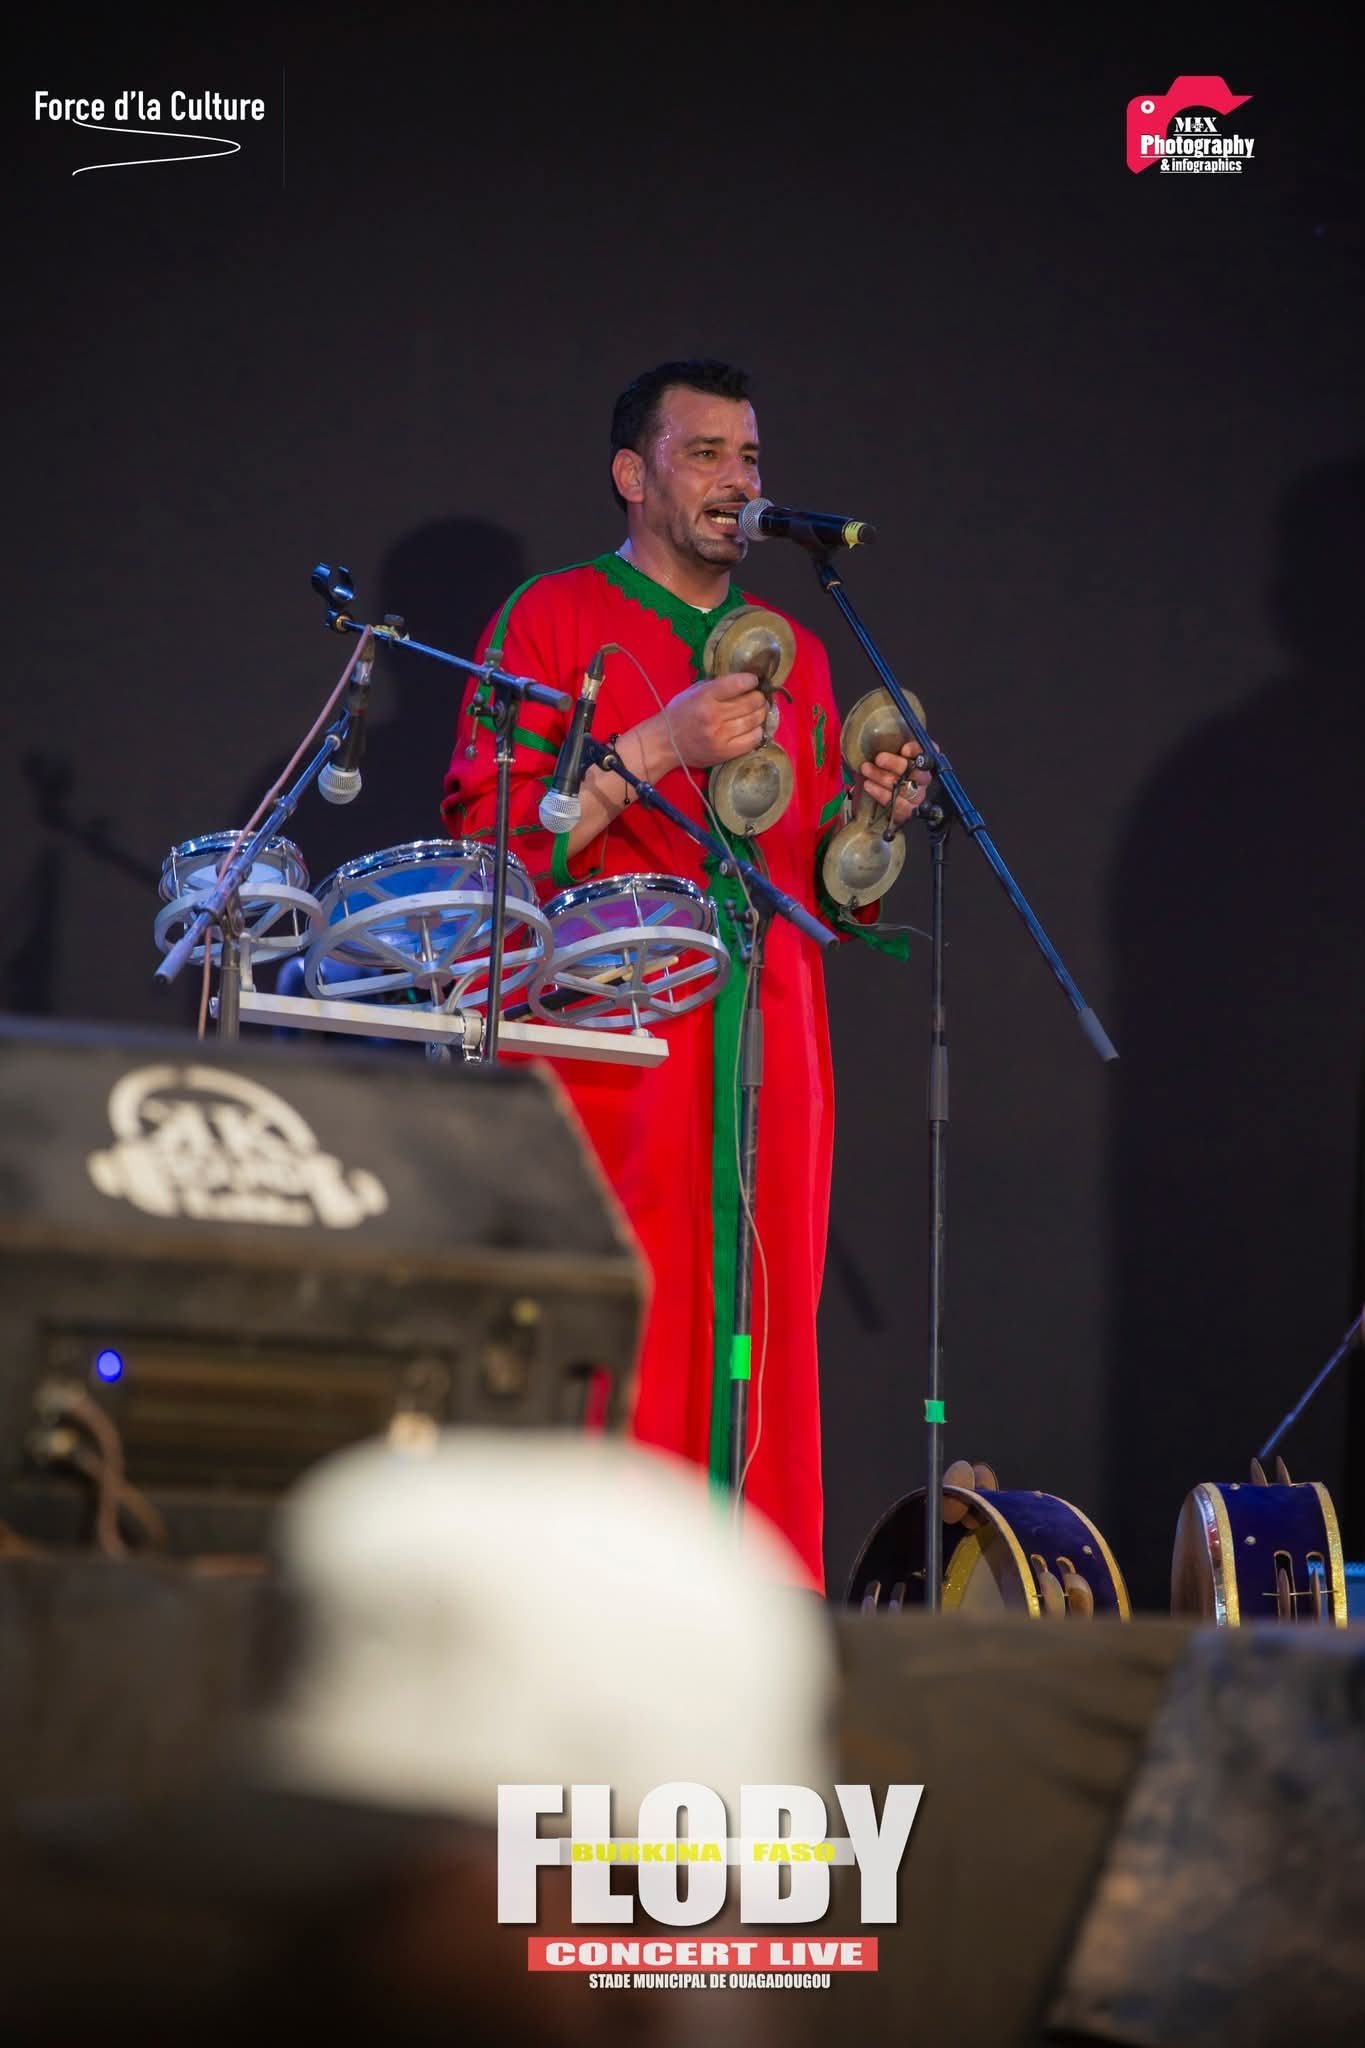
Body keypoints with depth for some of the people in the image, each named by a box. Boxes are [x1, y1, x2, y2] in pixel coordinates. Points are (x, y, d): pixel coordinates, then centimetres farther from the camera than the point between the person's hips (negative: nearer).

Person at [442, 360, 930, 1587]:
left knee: (760, 1345, -1)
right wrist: (658, 749, -14)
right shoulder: (554, 620, 5)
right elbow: (486, 834, -6)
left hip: (768, 1060, 5)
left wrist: (872, 817, 2)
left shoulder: (794, 654, 21)